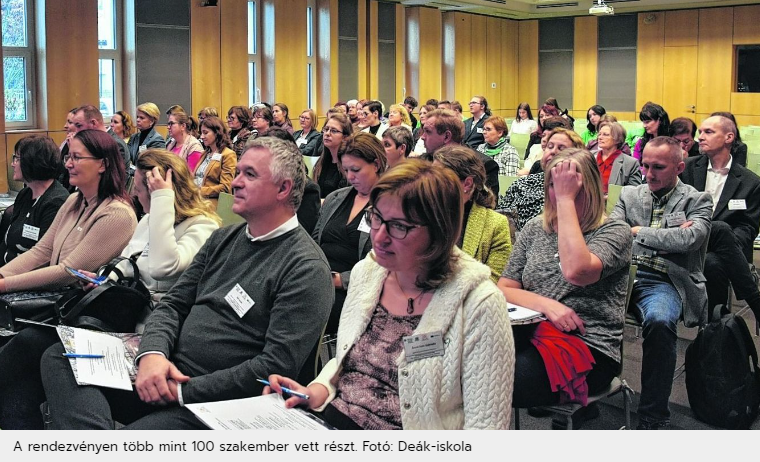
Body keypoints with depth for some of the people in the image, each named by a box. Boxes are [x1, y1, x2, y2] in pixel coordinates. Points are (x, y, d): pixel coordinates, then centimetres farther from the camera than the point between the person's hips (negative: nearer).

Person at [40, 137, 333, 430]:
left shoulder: (306, 269, -10)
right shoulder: (223, 239, 15)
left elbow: (277, 367, -18)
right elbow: (174, 304, 13)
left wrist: (186, 390, -18)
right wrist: (152, 353, -10)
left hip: (217, 400, -8)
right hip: (168, 372, 9)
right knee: (59, 358, -6)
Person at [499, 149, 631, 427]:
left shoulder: (615, 232, 0)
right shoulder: (535, 229, 15)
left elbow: (575, 271, -21)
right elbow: (504, 289, 9)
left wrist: (565, 200, -15)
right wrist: (547, 305, -10)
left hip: (589, 349, -5)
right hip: (533, 333, 5)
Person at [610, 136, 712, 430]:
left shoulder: (697, 201, 11)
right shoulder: (630, 194, 22)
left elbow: (687, 240, -8)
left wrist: (638, 232, 1)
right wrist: (667, 236, -2)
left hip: (663, 282, -3)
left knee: (659, 321, -38)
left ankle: (652, 419, -24)